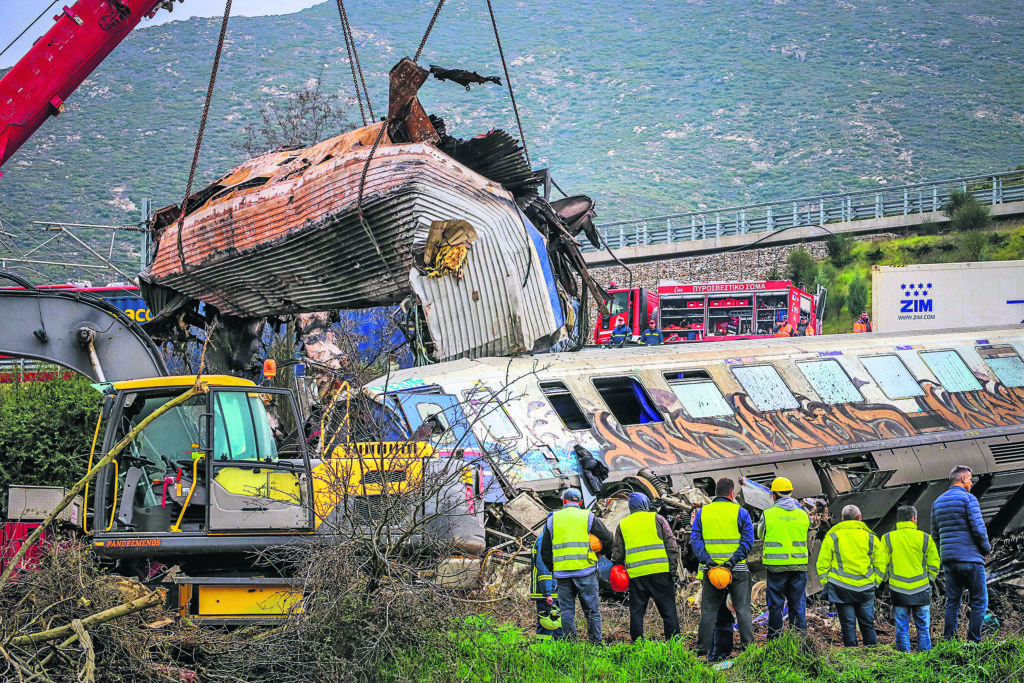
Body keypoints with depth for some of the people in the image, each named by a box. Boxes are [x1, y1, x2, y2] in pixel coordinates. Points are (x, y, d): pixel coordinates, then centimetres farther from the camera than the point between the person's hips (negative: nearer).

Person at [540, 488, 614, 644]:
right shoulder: (588, 517, 3)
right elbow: (608, 540, 6)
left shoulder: (552, 520, 9)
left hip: (562, 572, 2)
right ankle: (596, 643, -1)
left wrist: (552, 568, 23)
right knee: (592, 610, 3)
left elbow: (545, 551, 11)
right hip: (585, 571, -2)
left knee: (567, 611, 6)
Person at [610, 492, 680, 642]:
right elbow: (671, 545, -1)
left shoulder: (622, 525, 12)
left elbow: (617, 553, 13)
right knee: (668, 609, 2)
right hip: (660, 572, -2)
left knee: (636, 612, 7)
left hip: (636, 574, 2)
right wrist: (673, 568, 0)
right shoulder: (657, 519, 6)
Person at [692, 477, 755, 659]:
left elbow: (695, 539, -2)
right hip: (737, 570, -2)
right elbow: (748, 540, -9)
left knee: (708, 610, 8)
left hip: (711, 569, 2)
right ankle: (748, 646, 3)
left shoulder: (702, 513, 7)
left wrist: (707, 559, -9)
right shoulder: (740, 513, 0)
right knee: (743, 610, 6)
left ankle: (703, 649, 6)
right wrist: (734, 560, -15)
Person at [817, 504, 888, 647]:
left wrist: (825, 584, 7)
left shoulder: (832, 537, 2)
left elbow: (823, 564, 1)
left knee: (848, 624, 3)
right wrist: (875, 583, 15)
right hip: (865, 587, 1)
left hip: (841, 587, -1)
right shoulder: (871, 538, 6)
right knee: (867, 624, 10)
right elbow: (880, 564, 8)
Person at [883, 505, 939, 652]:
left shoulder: (887, 539, 0)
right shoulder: (925, 538, 0)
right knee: (923, 628, 8)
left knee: (902, 628, 5)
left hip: (898, 590, 0)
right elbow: (934, 565, 3)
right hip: (921, 590, 0)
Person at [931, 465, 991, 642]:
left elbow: (935, 534, 16)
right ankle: (973, 641, -5)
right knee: (979, 601, 0)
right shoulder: (968, 499, -8)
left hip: (948, 560, 7)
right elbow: (978, 529, -14)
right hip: (970, 558, -7)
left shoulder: (938, 502, 14)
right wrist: (986, 548, 2)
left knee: (952, 601, 11)